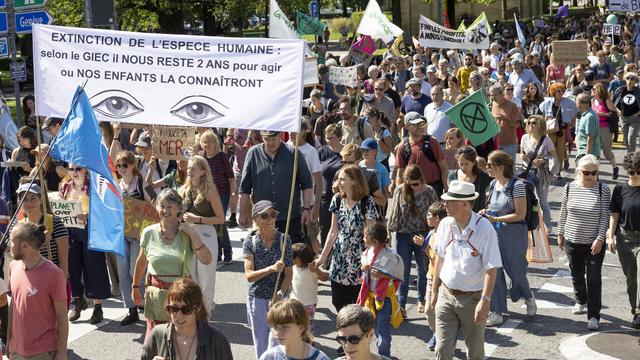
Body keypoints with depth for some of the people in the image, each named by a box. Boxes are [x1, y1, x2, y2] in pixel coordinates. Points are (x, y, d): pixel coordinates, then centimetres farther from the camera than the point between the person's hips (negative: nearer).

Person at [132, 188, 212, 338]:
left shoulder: (187, 233, -3)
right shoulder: (149, 233, 1)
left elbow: (206, 260, -15)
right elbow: (141, 262, 16)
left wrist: (193, 233, -18)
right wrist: (135, 287, 22)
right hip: (156, 296, 1)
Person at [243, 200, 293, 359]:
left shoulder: (284, 240, -7)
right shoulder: (250, 241, -6)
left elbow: (289, 274, -5)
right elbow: (249, 275, -11)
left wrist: (280, 293, -21)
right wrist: (271, 269, -27)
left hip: (278, 297, -1)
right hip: (257, 298, 1)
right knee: (261, 346, 11)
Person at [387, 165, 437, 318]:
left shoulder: (429, 192, -7)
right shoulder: (399, 190, -3)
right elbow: (395, 212, 5)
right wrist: (389, 230, 4)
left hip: (423, 235, 0)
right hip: (403, 236, 0)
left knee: (423, 269, 14)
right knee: (403, 271, 1)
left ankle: (421, 300, 32)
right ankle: (401, 304, 3)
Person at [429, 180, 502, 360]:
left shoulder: (484, 229, -17)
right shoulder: (445, 224, -2)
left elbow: (491, 269, -17)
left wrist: (485, 300, -24)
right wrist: (434, 292, 12)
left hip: (473, 298, -3)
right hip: (446, 296, 4)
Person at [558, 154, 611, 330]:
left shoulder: (603, 190, -9)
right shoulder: (570, 188, -2)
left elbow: (605, 217, -9)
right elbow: (563, 213, 8)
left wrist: (600, 239, -15)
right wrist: (560, 234, 10)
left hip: (594, 244, -3)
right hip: (572, 241, 3)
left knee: (594, 279, -4)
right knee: (577, 275, 19)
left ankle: (593, 316, 2)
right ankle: (581, 301, 45)